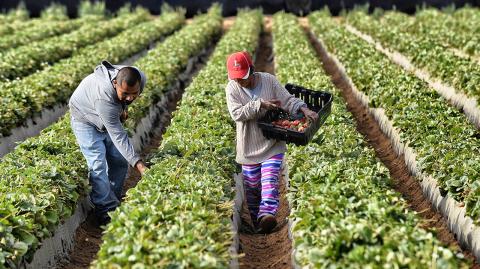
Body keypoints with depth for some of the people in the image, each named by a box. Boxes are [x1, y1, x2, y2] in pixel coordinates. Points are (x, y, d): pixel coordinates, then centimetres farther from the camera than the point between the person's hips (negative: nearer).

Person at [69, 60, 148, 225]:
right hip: (86, 119, -6)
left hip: (110, 118, 7)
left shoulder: (140, 79, -28)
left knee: (120, 160, 6)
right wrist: (139, 164, -47)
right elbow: (118, 136, -43)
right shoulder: (104, 97, -46)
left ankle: (114, 202, 21)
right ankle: (106, 211, -11)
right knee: (98, 165, -16)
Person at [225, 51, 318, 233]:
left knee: (270, 181, -17)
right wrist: (260, 104, -26)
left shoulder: (269, 81, -7)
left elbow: (288, 99, -5)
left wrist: (304, 109, -22)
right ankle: (256, 220, 25)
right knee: (252, 186, 10)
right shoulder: (232, 88, -8)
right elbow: (236, 114, -19)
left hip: (272, 144, -1)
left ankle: (267, 215, -30)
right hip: (249, 146, 1)